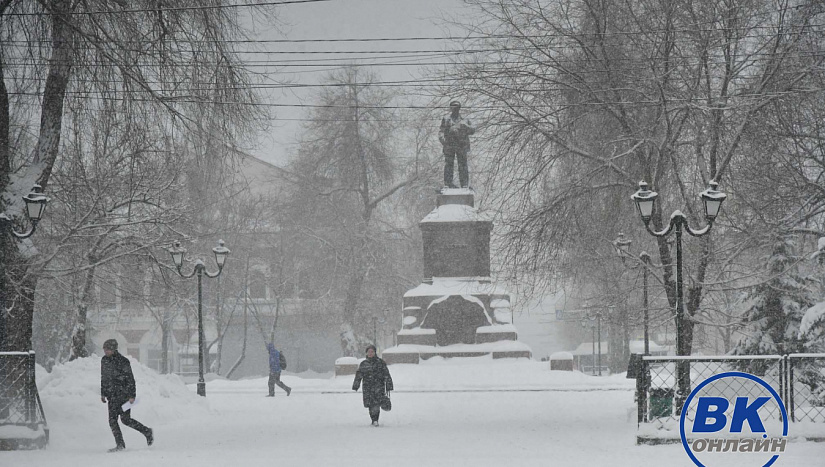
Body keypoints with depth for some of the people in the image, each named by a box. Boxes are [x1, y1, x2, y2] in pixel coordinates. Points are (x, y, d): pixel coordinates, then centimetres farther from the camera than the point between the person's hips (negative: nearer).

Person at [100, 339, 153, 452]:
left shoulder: (123, 361, -13)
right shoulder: (104, 360, 7)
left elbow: (131, 379, -12)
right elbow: (104, 378, 19)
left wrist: (132, 396, -16)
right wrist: (103, 394, 18)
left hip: (124, 394, -7)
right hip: (112, 395, 7)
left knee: (125, 419, -8)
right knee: (112, 420, 0)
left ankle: (147, 432, 9)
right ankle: (120, 445, 5)